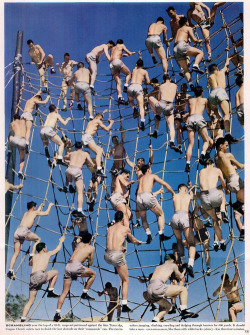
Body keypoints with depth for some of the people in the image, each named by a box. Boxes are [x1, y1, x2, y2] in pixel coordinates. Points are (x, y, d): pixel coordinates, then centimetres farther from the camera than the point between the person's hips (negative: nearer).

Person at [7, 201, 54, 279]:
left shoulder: (26, 213, 31)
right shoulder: (34, 212, 13)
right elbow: (46, 213, 23)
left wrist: (40, 207, 67)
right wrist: (50, 205, 39)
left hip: (17, 232, 7)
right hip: (24, 231, -6)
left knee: (16, 253, 8)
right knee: (38, 239, 16)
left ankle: (10, 271, -2)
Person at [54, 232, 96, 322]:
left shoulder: (80, 245, 28)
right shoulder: (91, 248, 14)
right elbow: (90, 263, 20)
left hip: (68, 266, 6)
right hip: (76, 265, -6)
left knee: (65, 292, 8)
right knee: (93, 274, 17)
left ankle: (57, 314, 3)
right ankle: (84, 294, 14)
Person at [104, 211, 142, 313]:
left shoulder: (109, 229, 18)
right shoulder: (125, 228, 7)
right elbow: (132, 240, 27)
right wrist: (138, 242, 51)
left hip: (107, 255, 5)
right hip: (117, 255, -5)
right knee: (125, 281, 9)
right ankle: (124, 306, 2)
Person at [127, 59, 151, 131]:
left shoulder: (134, 70, 27)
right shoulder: (144, 71, 17)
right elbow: (148, 82, 13)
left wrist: (137, 65, 69)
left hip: (131, 87, 3)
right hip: (138, 87, -3)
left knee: (131, 101, 30)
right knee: (141, 106, -7)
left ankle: (134, 108, -2)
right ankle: (142, 121, -29)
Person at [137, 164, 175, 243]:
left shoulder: (140, 179, 32)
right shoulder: (152, 176, 20)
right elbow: (165, 184, 16)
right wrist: (173, 193, 30)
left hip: (138, 197, 4)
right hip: (147, 196, -4)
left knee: (143, 219, 22)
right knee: (161, 214, 14)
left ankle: (149, 235, 3)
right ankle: (161, 235, 3)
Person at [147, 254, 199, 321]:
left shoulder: (158, 267, 33)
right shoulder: (173, 265, 18)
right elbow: (180, 277, 30)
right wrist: (184, 272, 54)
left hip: (149, 290, 7)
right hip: (157, 287, -7)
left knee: (167, 306, 27)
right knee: (183, 289, 8)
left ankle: (155, 321, 9)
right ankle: (184, 311, -6)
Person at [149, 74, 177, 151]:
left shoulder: (161, 86, 16)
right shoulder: (175, 85, 19)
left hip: (161, 104, -1)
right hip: (170, 106, 1)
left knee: (151, 98, 29)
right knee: (171, 126, 5)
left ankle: (157, 114, 17)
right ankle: (172, 142, -18)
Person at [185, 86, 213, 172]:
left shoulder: (190, 100, 27)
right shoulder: (204, 100, 23)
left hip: (190, 119, 2)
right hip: (199, 118, -2)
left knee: (190, 144, 1)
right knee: (206, 140, 8)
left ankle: (188, 164, -13)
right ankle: (202, 155, -20)